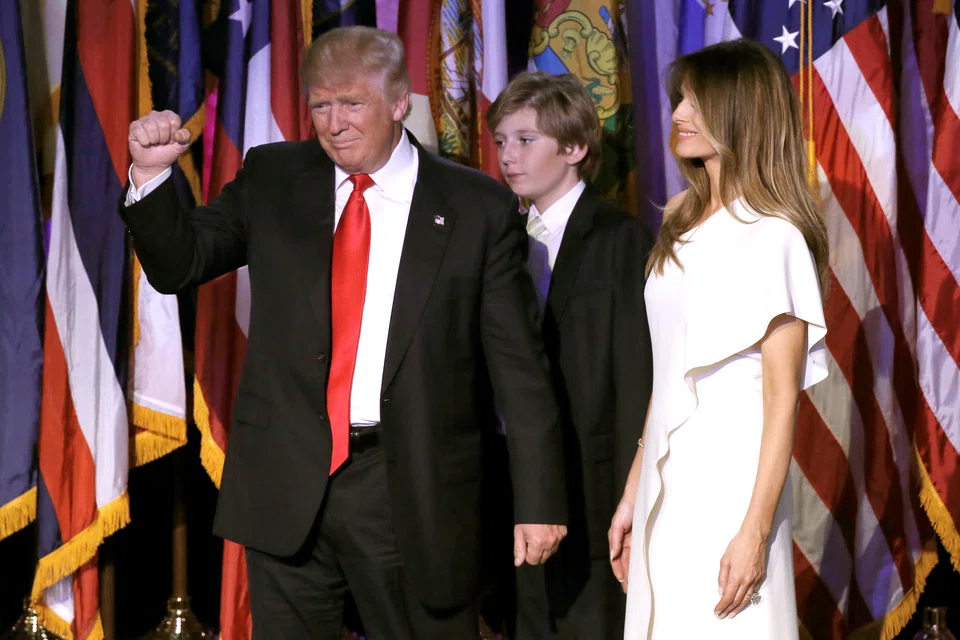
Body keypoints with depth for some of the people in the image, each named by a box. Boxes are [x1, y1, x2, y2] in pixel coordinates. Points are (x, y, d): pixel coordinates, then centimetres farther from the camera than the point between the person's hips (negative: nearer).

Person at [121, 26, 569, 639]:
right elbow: (180, 262, 10)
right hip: (287, 480, 3)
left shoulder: (478, 207, -2)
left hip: (412, 490, -2)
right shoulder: (273, 178, 7)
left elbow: (520, 364, -2)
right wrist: (152, 172, -9)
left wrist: (540, 502, -5)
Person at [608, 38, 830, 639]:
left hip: (729, 489, -7)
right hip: (666, 487, 7)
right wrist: (632, 498, 14)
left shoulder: (772, 237, -11)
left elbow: (782, 397, -14)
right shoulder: (683, 228, 12)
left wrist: (756, 531, -18)